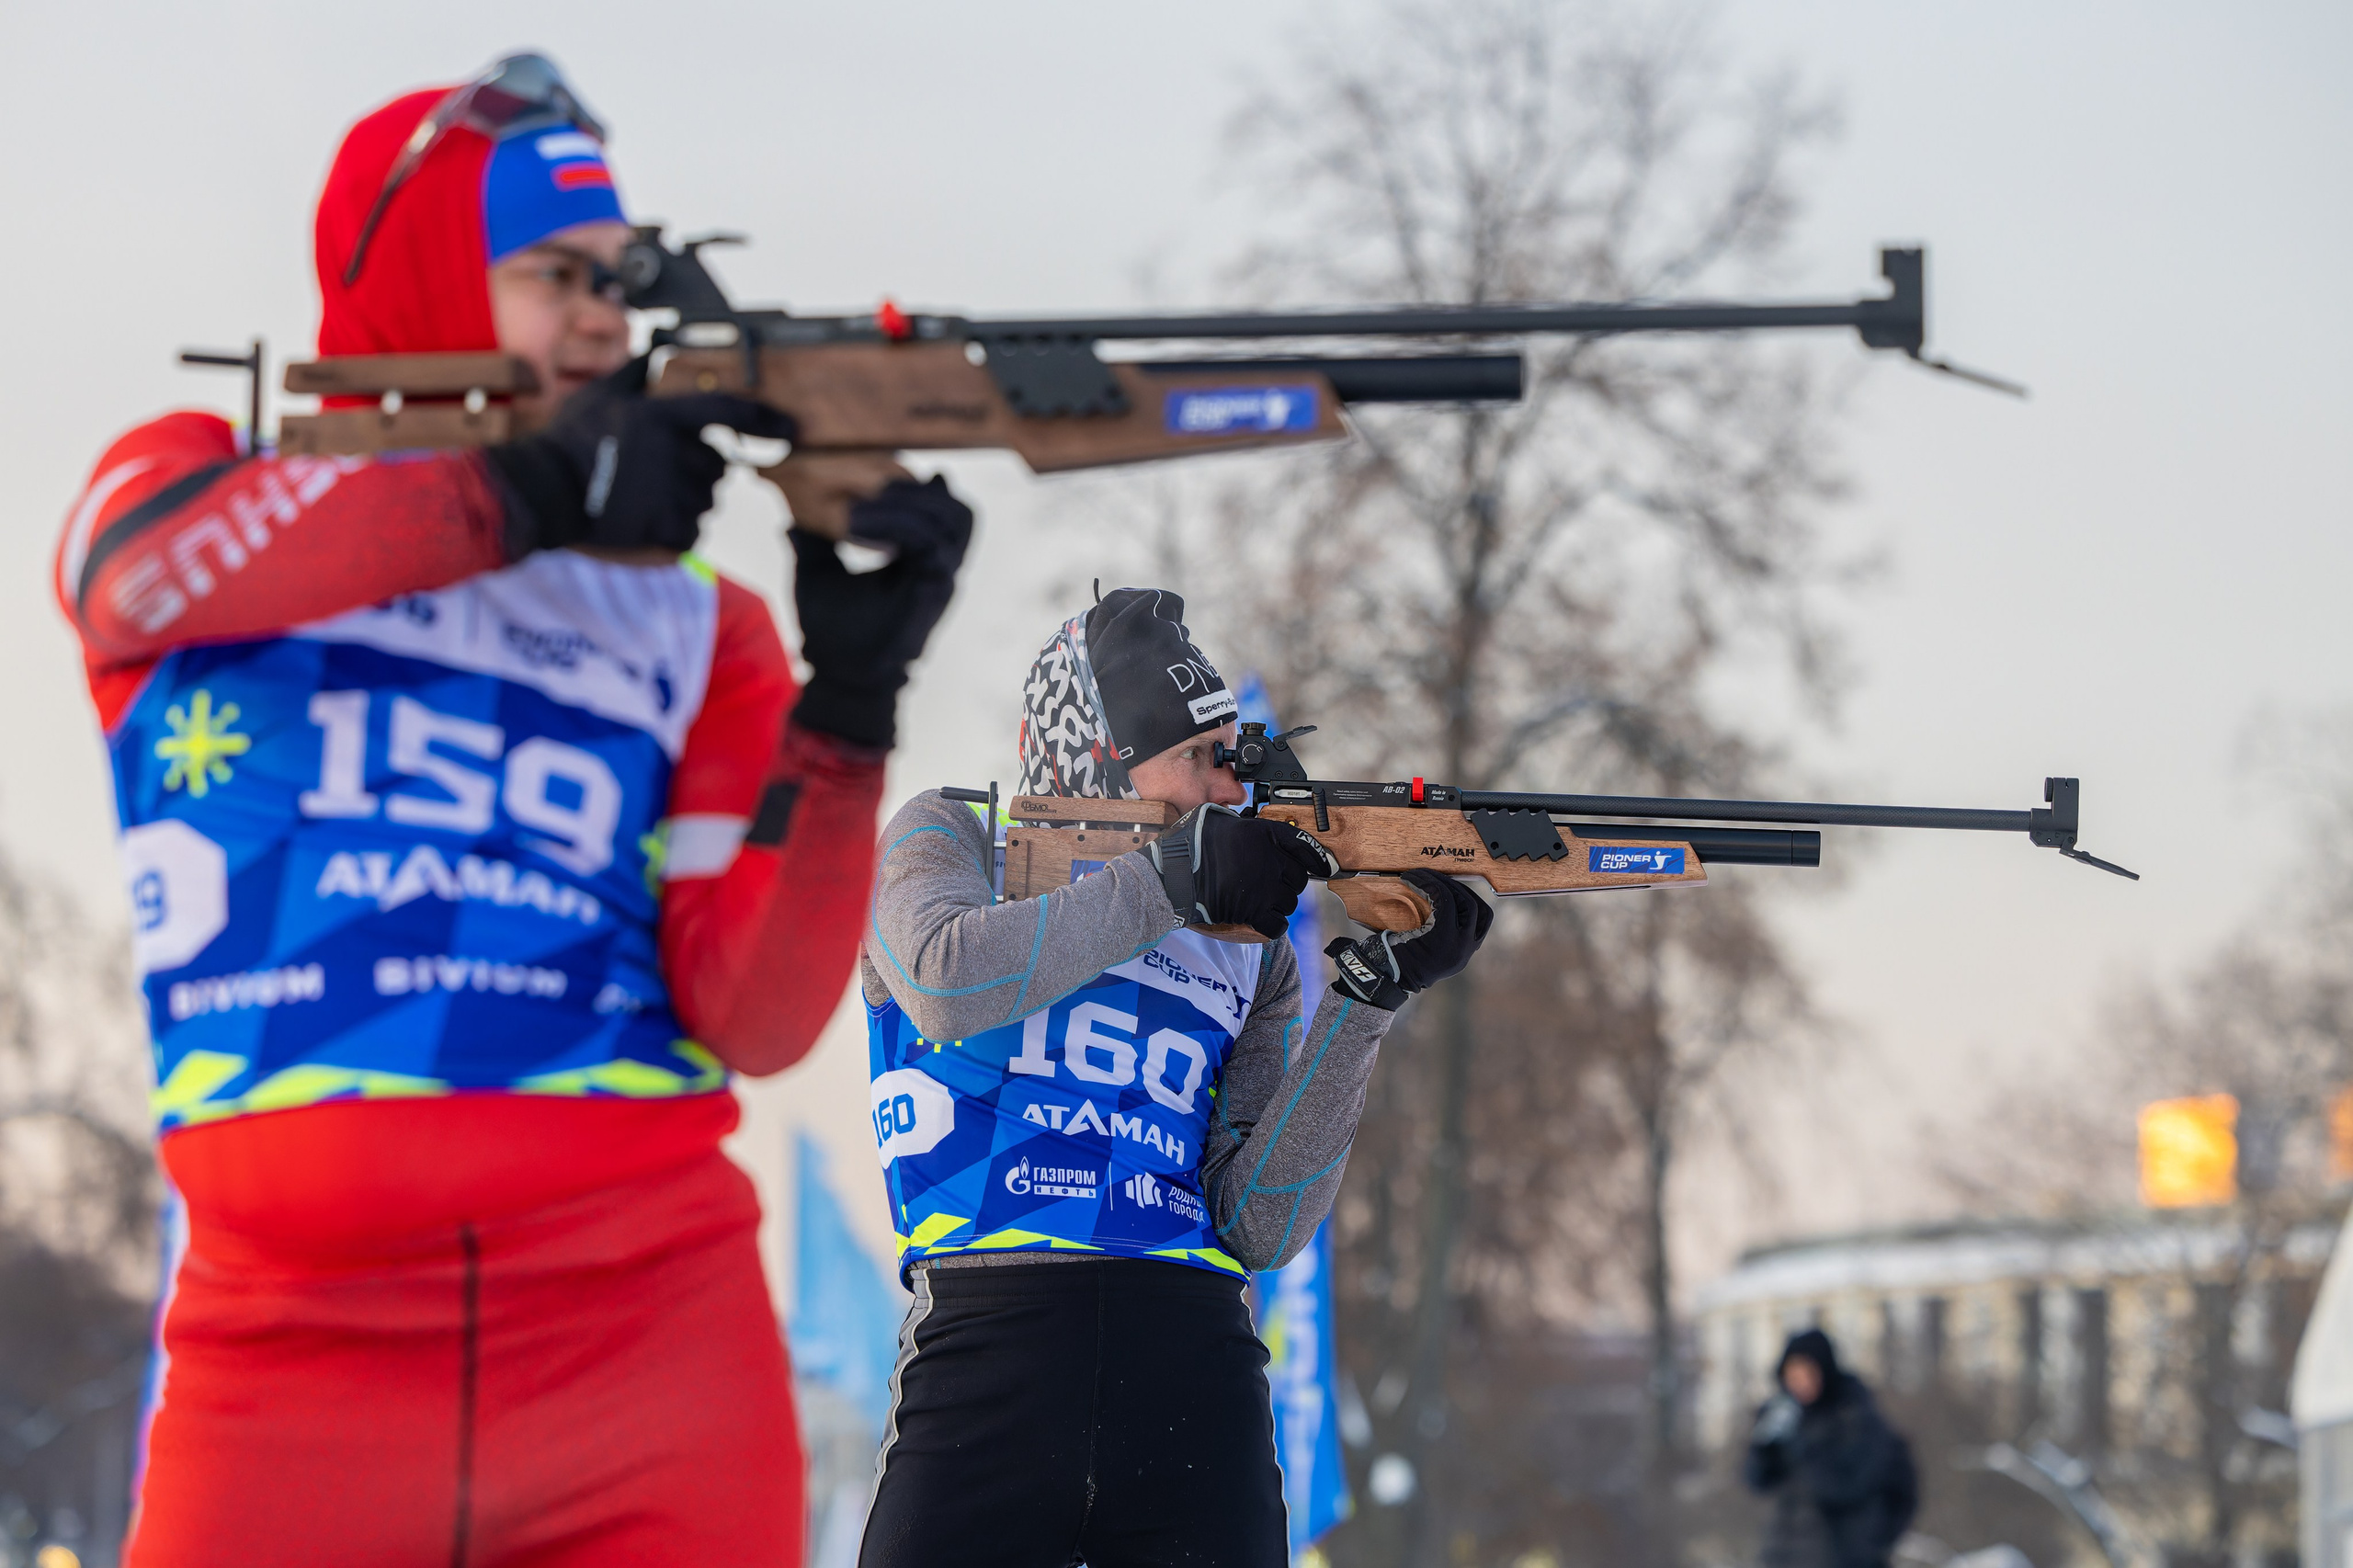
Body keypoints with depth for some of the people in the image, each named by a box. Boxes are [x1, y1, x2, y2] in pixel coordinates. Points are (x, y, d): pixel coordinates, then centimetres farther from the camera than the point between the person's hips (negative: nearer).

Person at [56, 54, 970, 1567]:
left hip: (657, 1338, 2)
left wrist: (849, 705, -11)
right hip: (292, 1346, -2)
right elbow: (143, 570, -14)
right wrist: (527, 493, -20)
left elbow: (752, 1022, 3)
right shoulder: (197, 484, 12)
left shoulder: (694, 625, 14)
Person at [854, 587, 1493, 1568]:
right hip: (989, 1348, -3)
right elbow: (949, 987, -11)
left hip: (1193, 1369, 3)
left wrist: (1370, 999, -2)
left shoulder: (1249, 948, 18)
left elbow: (1260, 1228, 7)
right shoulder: (947, 842, 13)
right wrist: (1172, 880, -7)